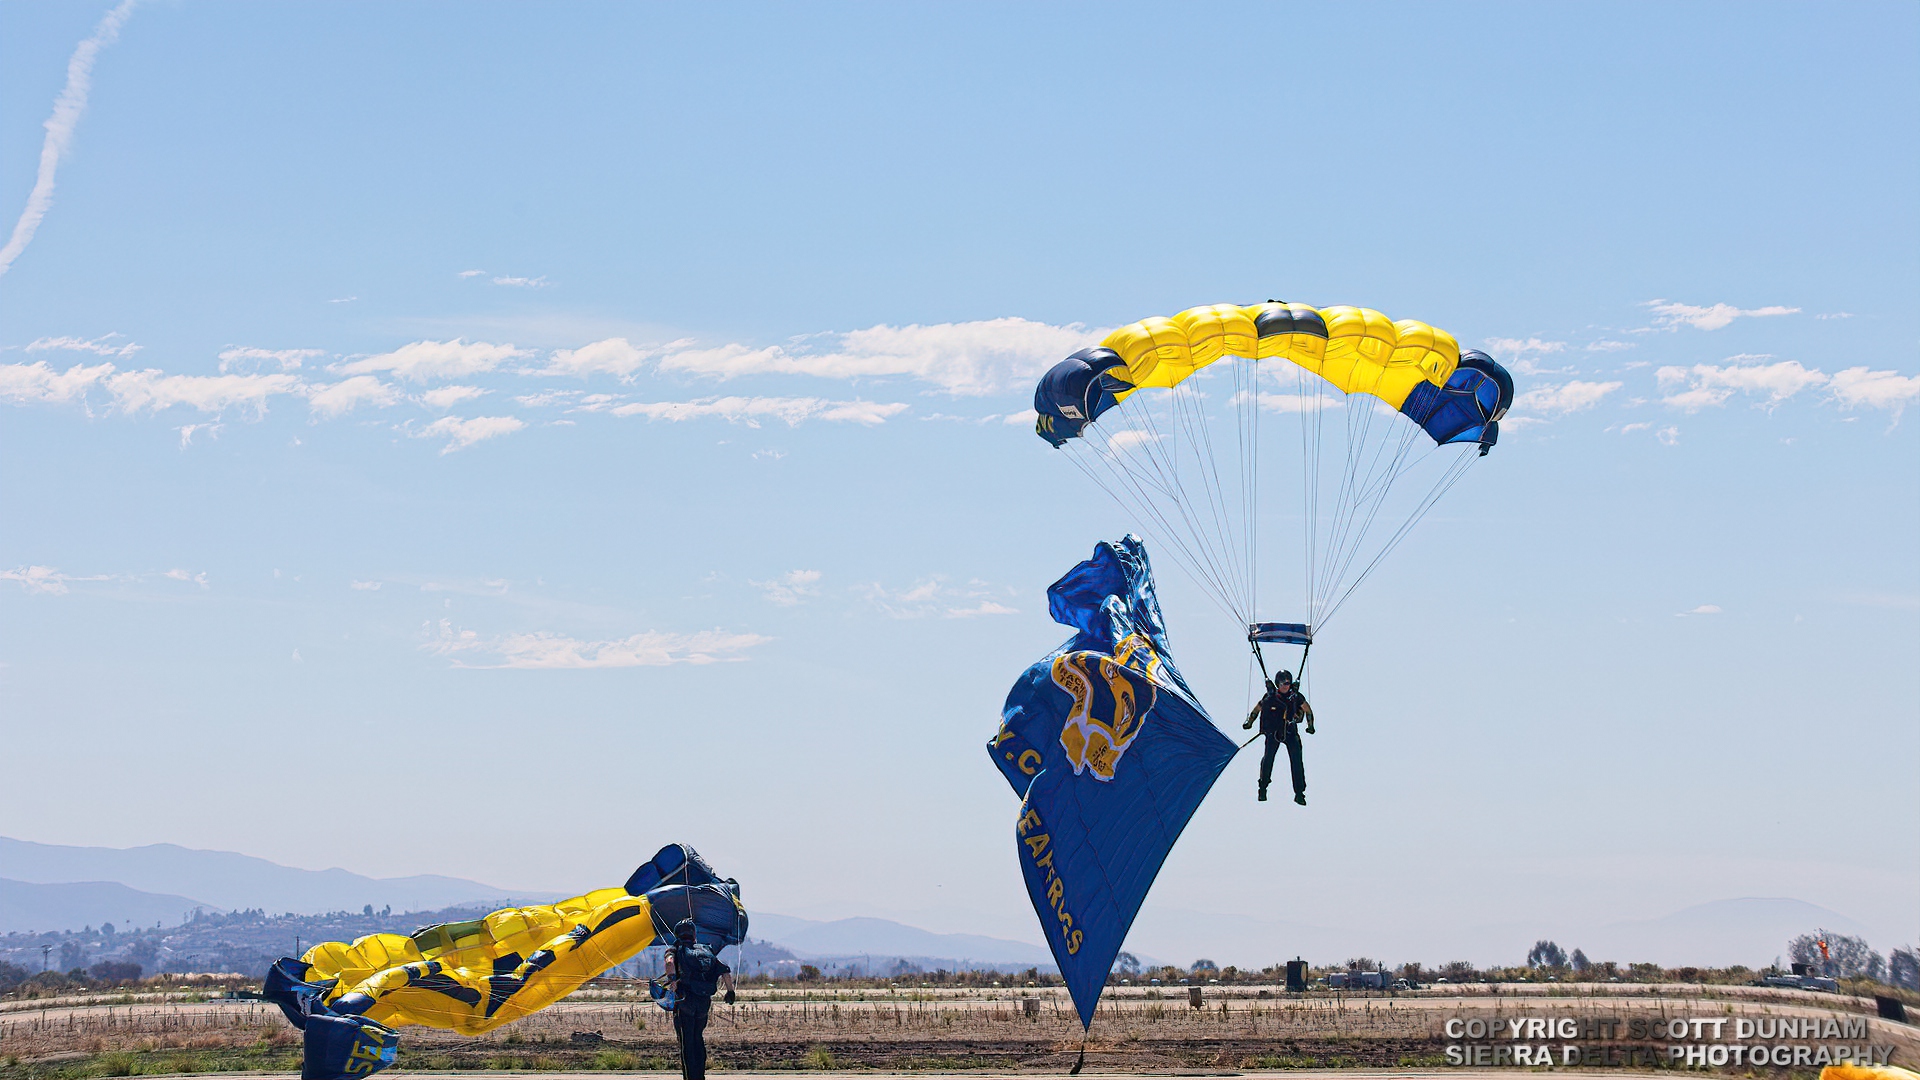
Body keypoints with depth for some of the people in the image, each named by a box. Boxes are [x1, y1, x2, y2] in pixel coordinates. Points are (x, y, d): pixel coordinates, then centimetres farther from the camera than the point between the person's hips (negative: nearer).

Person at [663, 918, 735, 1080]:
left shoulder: (676, 949, 8)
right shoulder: (706, 951, 18)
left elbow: (669, 961, -18)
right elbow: (725, 972, 11)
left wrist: (672, 978, -28)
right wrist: (730, 992, 21)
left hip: (685, 1001, -4)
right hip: (704, 1002, 4)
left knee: (686, 1042, 1)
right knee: (698, 1039, 21)